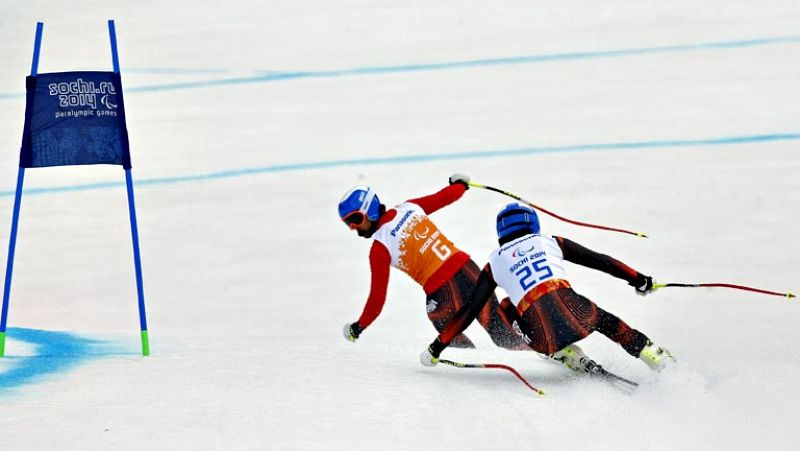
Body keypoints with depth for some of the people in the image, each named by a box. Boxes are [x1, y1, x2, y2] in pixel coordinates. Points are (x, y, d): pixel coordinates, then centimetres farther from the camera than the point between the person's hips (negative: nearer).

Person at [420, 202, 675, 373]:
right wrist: (638, 279, 34)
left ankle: (570, 357, 15)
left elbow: (469, 311, 20)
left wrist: (438, 347, 26)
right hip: (573, 312, 1)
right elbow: (598, 260, 24)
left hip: (543, 337, -1)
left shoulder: (495, 263, 22)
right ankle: (653, 355, 20)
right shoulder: (551, 242, 23)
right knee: (603, 319, 34)